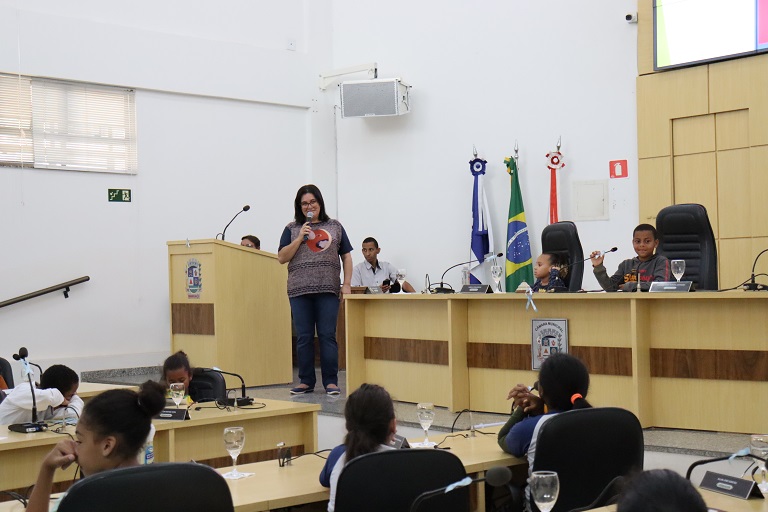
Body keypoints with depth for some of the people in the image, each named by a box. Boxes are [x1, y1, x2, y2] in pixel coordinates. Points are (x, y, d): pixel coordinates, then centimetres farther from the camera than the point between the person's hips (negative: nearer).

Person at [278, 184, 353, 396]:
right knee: (304, 337, 4)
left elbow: (346, 257, 11)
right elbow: (282, 257, 5)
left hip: (328, 290, -1)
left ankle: (331, 381, 4)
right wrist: (300, 238, -6)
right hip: (300, 291, 1)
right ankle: (306, 381, 12)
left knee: (327, 336, -2)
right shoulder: (292, 229, 11)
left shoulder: (335, 227, 12)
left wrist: (347, 284, 1)